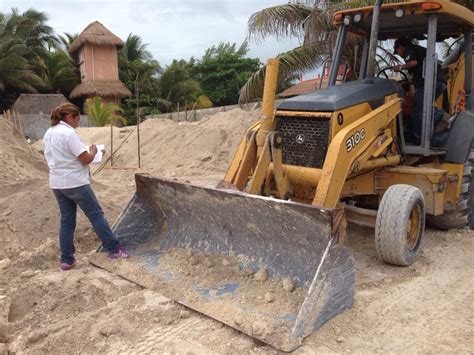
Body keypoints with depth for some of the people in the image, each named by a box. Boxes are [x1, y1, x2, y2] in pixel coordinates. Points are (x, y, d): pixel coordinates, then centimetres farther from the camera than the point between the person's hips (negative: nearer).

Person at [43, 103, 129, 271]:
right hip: (75, 183, -8)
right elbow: (86, 159, -18)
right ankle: (114, 249, 9)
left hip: (57, 183, 8)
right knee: (96, 215, 2)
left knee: (66, 221, 12)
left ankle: (66, 260, 16)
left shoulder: (48, 134, 11)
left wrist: (87, 153, 14)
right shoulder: (68, 133, -16)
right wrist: (93, 151, 3)